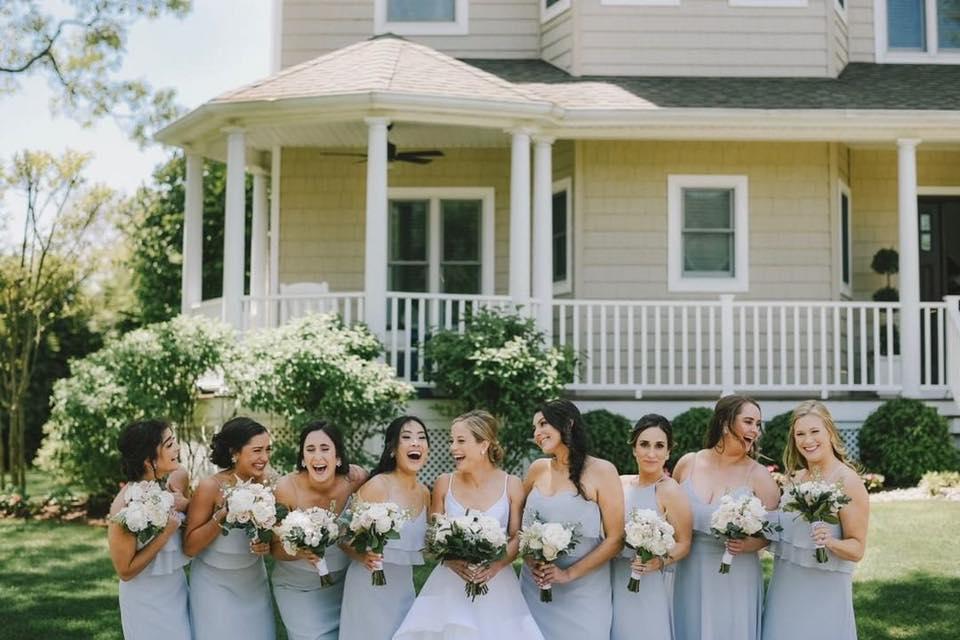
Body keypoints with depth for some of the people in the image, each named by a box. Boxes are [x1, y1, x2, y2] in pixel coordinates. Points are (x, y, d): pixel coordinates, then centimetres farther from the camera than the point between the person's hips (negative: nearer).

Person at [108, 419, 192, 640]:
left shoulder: (170, 485, -6)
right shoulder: (126, 504, -23)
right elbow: (125, 570, -18)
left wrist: (183, 506, -10)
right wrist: (165, 533, -24)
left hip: (178, 592, 6)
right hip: (148, 603, -6)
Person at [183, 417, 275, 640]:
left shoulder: (266, 481, -10)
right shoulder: (211, 487, -21)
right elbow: (189, 547, -17)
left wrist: (266, 544, -14)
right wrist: (222, 516, -28)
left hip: (254, 582, 4)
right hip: (215, 586, -4)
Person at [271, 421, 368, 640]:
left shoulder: (356, 479, -19)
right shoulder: (287, 488, -22)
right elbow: (276, 547, -13)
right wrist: (300, 551, -33)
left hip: (343, 581, 2)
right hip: (298, 588, -2)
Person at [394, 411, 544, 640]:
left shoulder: (511, 485, -3)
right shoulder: (444, 483, -1)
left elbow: (517, 538, 1)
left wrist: (498, 564, -16)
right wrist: (452, 561, -14)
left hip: (496, 583, -1)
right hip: (450, 584, 1)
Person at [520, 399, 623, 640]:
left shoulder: (601, 471, -8)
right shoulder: (537, 470, 4)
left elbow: (615, 539, -8)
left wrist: (569, 573, -14)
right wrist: (530, 560, -5)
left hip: (583, 592, -4)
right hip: (535, 588, 4)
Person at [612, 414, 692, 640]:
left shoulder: (670, 490, -11)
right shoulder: (620, 484, 5)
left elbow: (684, 543, -8)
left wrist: (661, 562, -25)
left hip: (647, 591, -5)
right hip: (613, 586, 5)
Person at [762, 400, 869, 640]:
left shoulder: (847, 481, -11)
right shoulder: (794, 478, 7)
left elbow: (857, 549, -11)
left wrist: (831, 542, -29)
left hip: (823, 591, -6)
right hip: (784, 589, 6)